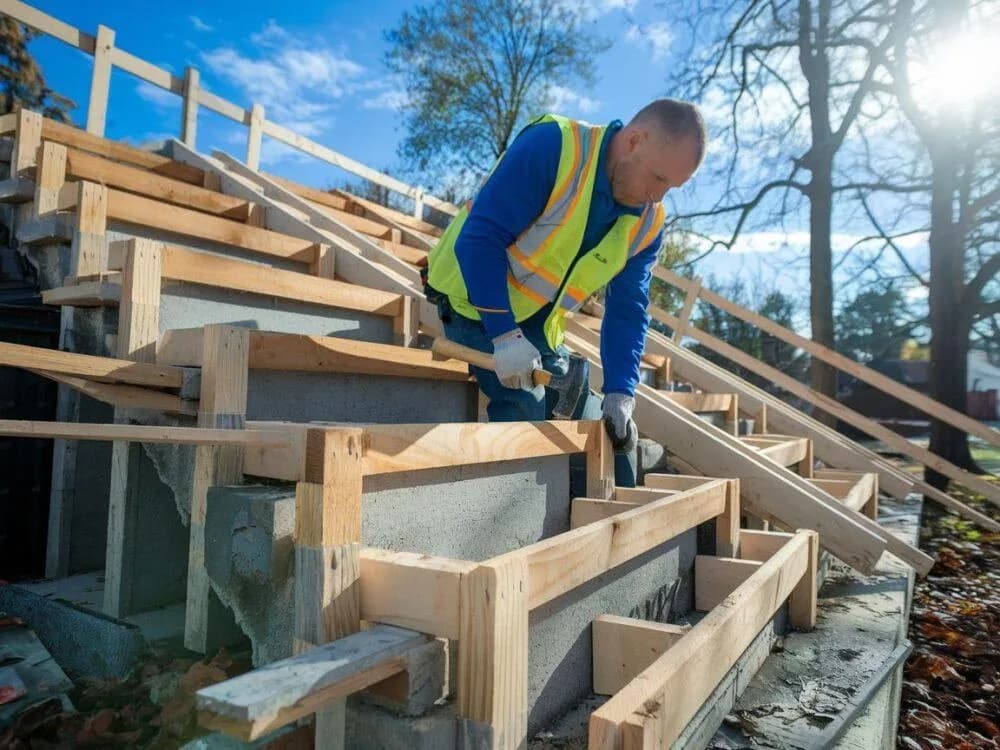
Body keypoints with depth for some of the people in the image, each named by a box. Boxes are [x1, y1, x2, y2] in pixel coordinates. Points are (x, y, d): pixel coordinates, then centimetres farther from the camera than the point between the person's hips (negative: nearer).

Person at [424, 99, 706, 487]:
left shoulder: (648, 223, -3)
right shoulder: (552, 146, -24)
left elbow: (627, 310, -2)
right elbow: (479, 237, -28)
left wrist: (619, 393, -13)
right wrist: (505, 335, -30)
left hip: (539, 326, 7)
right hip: (475, 301, -6)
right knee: (525, 406, -19)